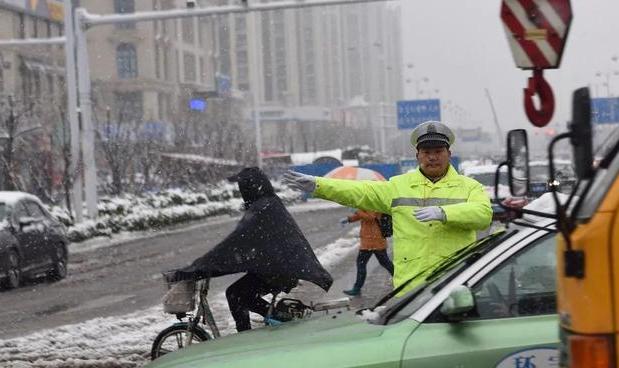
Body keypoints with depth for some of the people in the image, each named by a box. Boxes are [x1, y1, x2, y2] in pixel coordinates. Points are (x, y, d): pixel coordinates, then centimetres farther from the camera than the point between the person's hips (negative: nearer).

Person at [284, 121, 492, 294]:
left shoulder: (469, 187, 10)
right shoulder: (399, 186, 17)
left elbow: (483, 213, -8)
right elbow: (359, 192, 11)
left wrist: (443, 213, -23)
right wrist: (317, 185, -1)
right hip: (410, 285, 2)